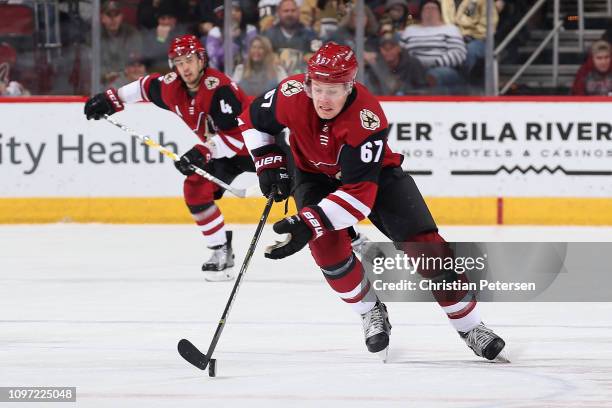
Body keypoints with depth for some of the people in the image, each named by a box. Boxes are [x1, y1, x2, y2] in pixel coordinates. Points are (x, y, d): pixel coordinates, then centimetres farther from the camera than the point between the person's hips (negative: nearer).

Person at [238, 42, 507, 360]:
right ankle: (371, 312, 4)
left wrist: (309, 223, -51)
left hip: (374, 171, -2)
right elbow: (253, 118, -5)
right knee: (327, 245, -22)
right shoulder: (293, 95, -29)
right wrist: (269, 163, -14)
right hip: (315, 173, 2)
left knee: (423, 243, -12)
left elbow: (359, 193, -42)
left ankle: (469, 325, 2)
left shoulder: (367, 119, -39)